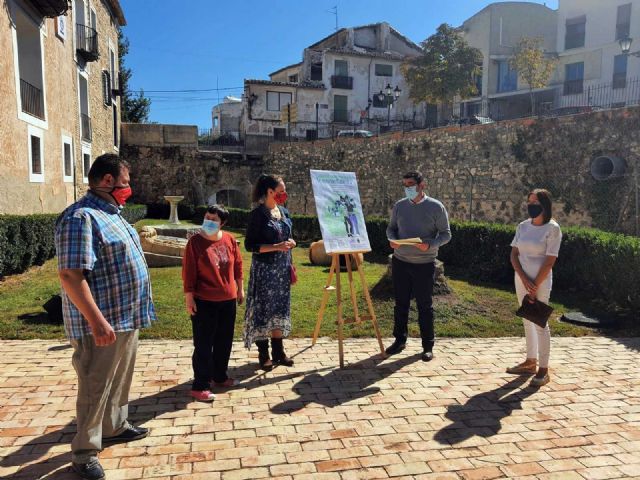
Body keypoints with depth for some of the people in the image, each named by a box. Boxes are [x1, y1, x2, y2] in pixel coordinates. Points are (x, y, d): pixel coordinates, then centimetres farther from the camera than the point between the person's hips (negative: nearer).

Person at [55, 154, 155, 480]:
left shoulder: (110, 214, 12)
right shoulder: (81, 218, -20)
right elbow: (70, 275, -26)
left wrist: (137, 308, 22)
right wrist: (97, 322, -28)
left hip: (126, 318, 10)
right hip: (103, 324, -9)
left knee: (119, 380, 23)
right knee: (95, 389, 4)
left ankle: (115, 427, 41)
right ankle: (84, 453, 20)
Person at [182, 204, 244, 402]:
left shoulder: (229, 239, 1)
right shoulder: (195, 242, -11)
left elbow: (237, 264, 11)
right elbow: (188, 272, -10)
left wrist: (240, 288, 13)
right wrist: (189, 297, -12)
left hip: (228, 300, 5)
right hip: (204, 302, -5)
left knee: (224, 342, 16)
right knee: (203, 345, 1)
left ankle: (220, 377, 33)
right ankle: (199, 386, 11)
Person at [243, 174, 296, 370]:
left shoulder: (284, 212, 9)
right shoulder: (258, 214, -11)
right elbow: (250, 245, -13)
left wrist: (290, 266, 12)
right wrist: (276, 247, -22)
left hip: (282, 269, 7)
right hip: (264, 269, -6)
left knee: (280, 308, 11)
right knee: (263, 309, 1)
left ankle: (278, 351, 23)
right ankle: (263, 354, 13)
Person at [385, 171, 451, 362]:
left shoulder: (436, 207, -5)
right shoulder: (399, 205, 5)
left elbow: (446, 234, -4)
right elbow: (391, 228, 13)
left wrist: (430, 245, -21)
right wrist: (392, 239, -9)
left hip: (425, 264, -3)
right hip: (400, 262, 3)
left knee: (425, 305, 5)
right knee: (401, 303, 11)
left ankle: (428, 345, 17)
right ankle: (399, 340, 26)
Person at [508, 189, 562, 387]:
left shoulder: (552, 228, -10)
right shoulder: (523, 226, 5)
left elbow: (550, 261, -13)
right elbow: (513, 254, 3)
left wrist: (535, 285, -14)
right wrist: (524, 279, -9)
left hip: (540, 281, -6)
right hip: (521, 279, 6)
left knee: (540, 322, -1)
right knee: (527, 321, 13)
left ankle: (543, 370, 8)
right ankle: (531, 362, 26)